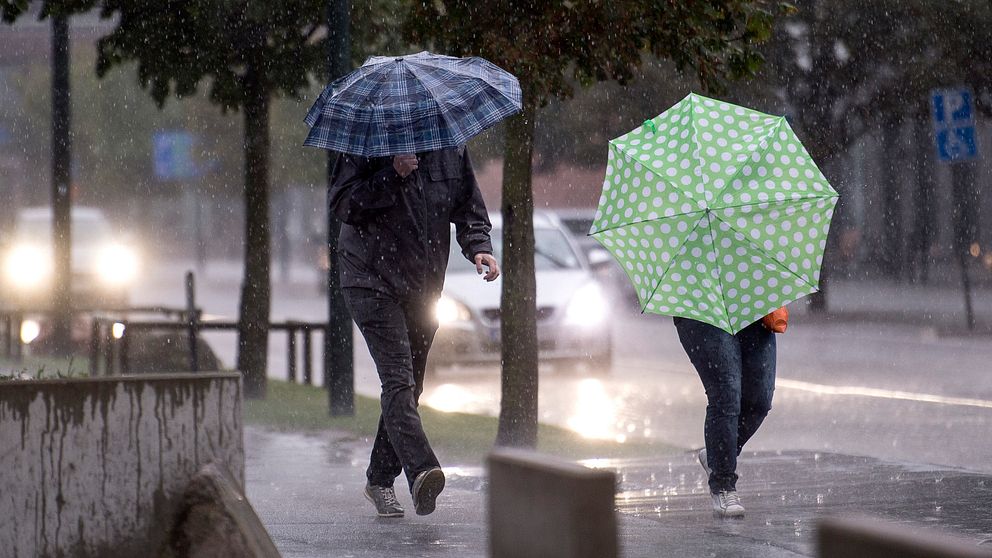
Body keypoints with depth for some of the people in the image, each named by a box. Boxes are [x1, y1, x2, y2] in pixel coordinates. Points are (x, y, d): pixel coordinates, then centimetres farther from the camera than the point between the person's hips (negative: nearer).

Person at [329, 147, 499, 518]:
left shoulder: (451, 150, 6)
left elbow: (469, 208, 13)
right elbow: (342, 203, -15)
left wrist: (478, 246, -6)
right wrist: (392, 176, -23)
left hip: (424, 288, 6)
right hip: (373, 282, -6)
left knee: (410, 384, 11)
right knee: (398, 377, -21)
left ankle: (380, 480, 25)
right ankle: (420, 470, -37)